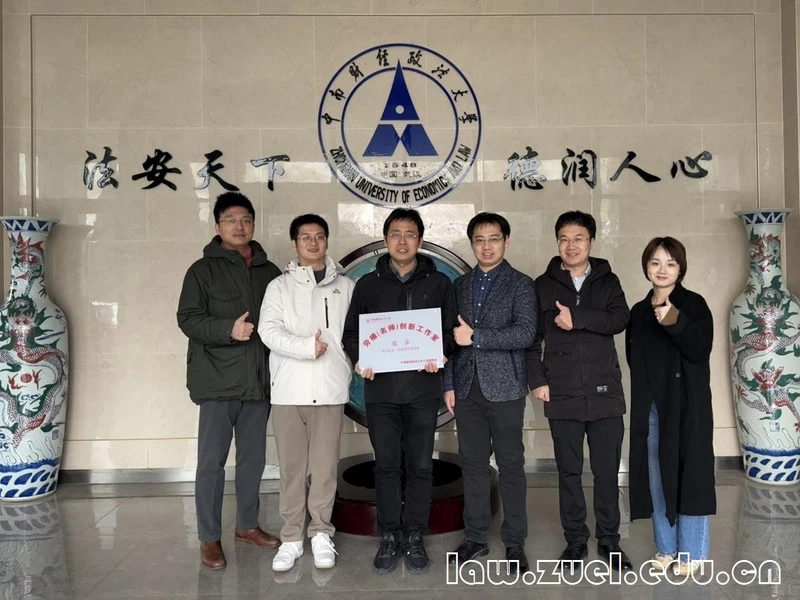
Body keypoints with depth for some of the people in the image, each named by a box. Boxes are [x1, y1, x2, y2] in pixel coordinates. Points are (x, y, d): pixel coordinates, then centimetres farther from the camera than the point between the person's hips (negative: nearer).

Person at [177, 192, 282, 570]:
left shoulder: (269, 272, 12)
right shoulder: (203, 270, 0)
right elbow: (188, 318, -9)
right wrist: (228, 330, -23)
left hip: (258, 379, 4)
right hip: (218, 381, -4)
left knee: (253, 458, 13)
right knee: (212, 460, 0)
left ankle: (247, 525, 29)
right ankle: (209, 538, 12)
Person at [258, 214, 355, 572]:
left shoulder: (345, 286, 10)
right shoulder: (280, 286, 7)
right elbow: (268, 330, -5)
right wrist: (306, 347, -15)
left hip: (330, 389, 0)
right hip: (289, 390, 0)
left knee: (325, 466, 4)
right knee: (291, 467, 6)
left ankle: (321, 534, 18)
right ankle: (291, 538, 16)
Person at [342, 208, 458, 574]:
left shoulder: (439, 283, 8)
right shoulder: (368, 284, 9)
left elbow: (451, 331, 7)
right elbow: (351, 333, 9)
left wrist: (439, 354, -13)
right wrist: (359, 359, -9)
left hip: (423, 389, 0)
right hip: (381, 389, 1)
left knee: (420, 466, 5)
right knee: (386, 465, 5)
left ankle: (415, 537, 19)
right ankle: (389, 537, 19)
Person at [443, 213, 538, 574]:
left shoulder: (521, 285, -2)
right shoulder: (460, 286, 12)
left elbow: (525, 334, -14)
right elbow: (451, 338, 11)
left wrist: (477, 336, -17)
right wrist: (448, 384, 5)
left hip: (504, 388, -4)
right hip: (467, 389, 4)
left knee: (511, 465, 4)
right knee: (472, 464, 10)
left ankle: (514, 542, 16)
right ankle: (475, 537, 22)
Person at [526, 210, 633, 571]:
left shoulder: (607, 281, 7)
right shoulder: (543, 285, 6)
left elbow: (620, 319, -10)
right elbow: (531, 337, 4)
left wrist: (577, 318, -20)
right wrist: (537, 380, -4)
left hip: (605, 393, 0)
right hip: (562, 396, 0)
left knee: (607, 472, 8)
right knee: (569, 472, 9)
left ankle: (609, 540, 23)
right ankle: (575, 540, 23)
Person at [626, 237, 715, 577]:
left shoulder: (694, 304, -5)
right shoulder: (639, 311, 10)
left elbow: (701, 350, -18)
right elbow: (634, 359, 11)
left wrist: (676, 323, -33)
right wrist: (642, 398, -3)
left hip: (687, 404, -4)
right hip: (650, 405, 5)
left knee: (687, 474, 1)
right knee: (657, 476, 10)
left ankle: (691, 552, 14)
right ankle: (666, 546, 24)